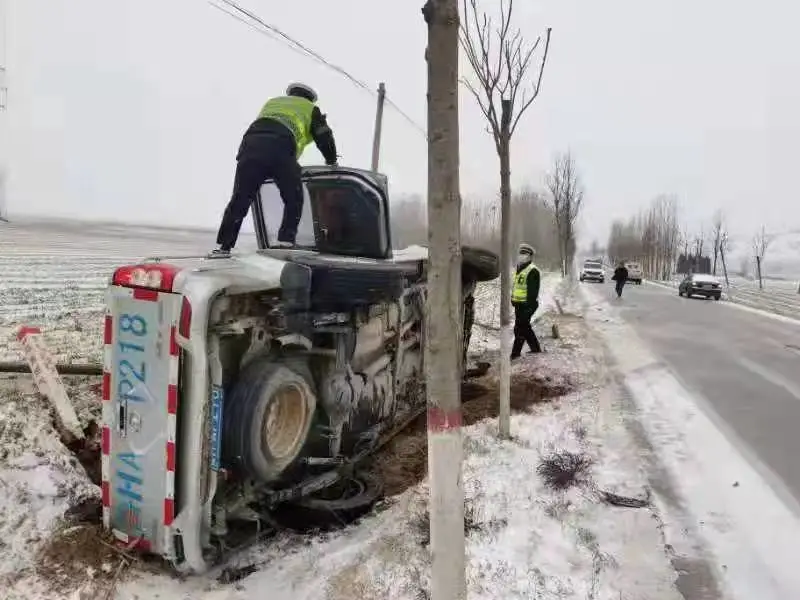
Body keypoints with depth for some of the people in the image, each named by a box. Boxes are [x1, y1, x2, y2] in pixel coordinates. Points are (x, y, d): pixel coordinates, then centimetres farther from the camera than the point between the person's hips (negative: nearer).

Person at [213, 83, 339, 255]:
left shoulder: (271, 102, 41)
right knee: (293, 199, 8)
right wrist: (331, 160, 35)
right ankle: (286, 242, -3)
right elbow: (324, 137, 20)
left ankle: (224, 246, 2)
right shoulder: (310, 108, 28)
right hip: (280, 149, -4)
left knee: (240, 199, 5)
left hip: (250, 144, 4)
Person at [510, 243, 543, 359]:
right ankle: (536, 349, 32)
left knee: (520, 329, -6)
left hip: (526, 305, -10)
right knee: (525, 328, 18)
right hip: (519, 305, 10)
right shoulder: (520, 269, 16)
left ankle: (515, 354, 1)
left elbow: (533, 292, -21)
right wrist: (514, 302, 23)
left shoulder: (532, 271, -16)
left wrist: (530, 307, -24)